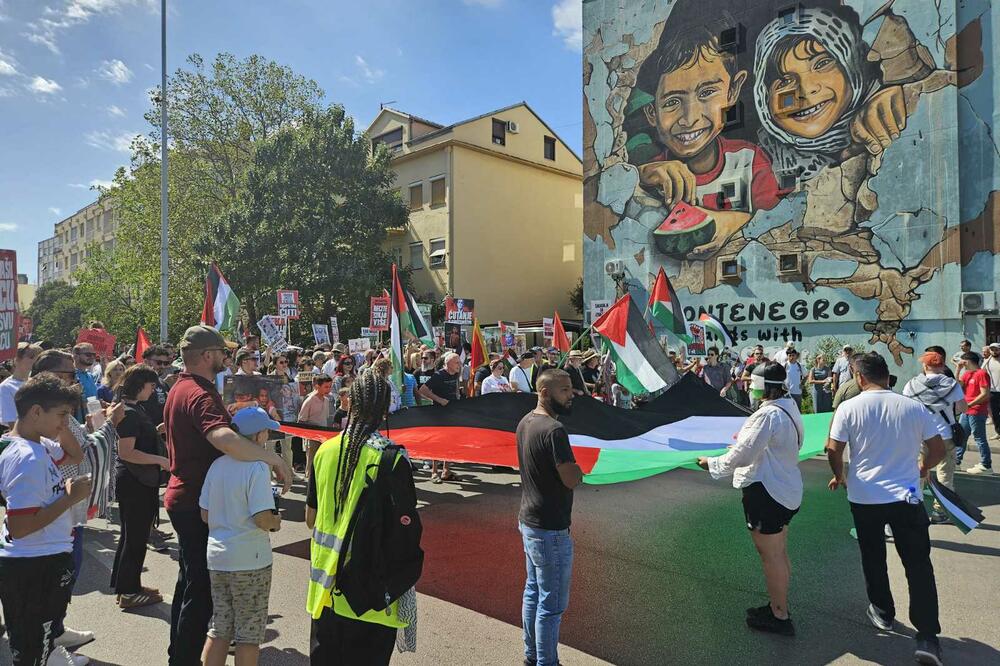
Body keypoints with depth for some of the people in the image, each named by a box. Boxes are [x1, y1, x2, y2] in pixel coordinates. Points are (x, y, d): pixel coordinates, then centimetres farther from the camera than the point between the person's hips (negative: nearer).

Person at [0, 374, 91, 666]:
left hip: (48, 558, 10)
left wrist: (63, 425, 5)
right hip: (34, 567, -10)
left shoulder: (39, 444, 2)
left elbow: (75, 456, 21)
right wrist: (70, 497, -21)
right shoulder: (27, 458, -27)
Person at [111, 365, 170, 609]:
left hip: (137, 481, 10)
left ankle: (124, 584, 32)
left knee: (132, 534, 19)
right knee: (136, 536, 1)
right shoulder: (130, 413, -20)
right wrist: (160, 460, -22)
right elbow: (126, 452, -25)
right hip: (134, 481, -10)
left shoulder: (134, 408, 10)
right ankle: (128, 593, 12)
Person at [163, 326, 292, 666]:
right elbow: (226, 439, -42)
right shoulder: (200, 395, -24)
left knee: (189, 579, 23)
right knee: (201, 587, 1)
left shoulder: (179, 388, 10)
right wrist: (274, 459, -36)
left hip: (182, 496, 11)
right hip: (199, 502, -11)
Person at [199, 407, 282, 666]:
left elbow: (205, 514, 8)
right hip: (249, 560, -6)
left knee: (219, 628, 18)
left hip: (217, 557, 7)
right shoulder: (257, 468, -18)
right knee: (249, 632, 9)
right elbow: (262, 519, -23)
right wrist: (276, 522, -3)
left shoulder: (217, 465, 3)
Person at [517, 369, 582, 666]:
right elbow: (571, 480, -24)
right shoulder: (553, 430, -24)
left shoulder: (525, 422, 6)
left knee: (533, 592, 22)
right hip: (550, 529, -10)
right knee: (552, 605, 4)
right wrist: (578, 468, -3)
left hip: (529, 521, 10)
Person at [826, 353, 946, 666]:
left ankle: (883, 613, 35)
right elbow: (938, 450, 2)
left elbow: (833, 449, -10)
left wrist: (839, 476, 9)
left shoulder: (849, 407, -10)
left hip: (864, 497, 0)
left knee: (873, 558, 19)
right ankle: (927, 637, 6)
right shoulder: (914, 407, -4)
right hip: (906, 497, 1)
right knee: (919, 565, 8)